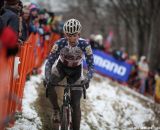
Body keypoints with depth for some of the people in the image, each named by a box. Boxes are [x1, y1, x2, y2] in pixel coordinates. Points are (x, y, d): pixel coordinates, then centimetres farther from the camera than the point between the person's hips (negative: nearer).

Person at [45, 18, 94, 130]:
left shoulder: (85, 45, -28)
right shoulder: (60, 43, -27)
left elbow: (91, 65, -24)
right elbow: (50, 61, -24)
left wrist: (87, 79, -41)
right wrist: (47, 78, -40)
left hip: (76, 71, 0)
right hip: (61, 67, 1)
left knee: (76, 104, -6)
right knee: (49, 86, -30)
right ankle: (56, 110, -7)